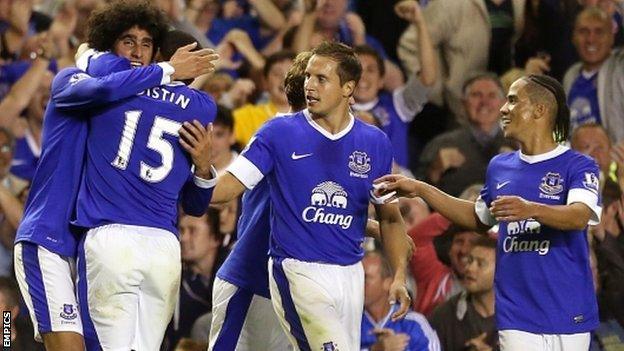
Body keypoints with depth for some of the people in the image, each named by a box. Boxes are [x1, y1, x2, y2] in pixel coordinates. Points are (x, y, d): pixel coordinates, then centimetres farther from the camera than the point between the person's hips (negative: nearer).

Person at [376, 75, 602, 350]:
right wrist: (420, 190, 26)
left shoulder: (578, 166, -4)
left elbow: (580, 217, -22)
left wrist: (531, 210, -40)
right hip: (518, 316, 4)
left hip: (567, 316, -4)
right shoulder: (499, 167, 15)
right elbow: (479, 219, 31)